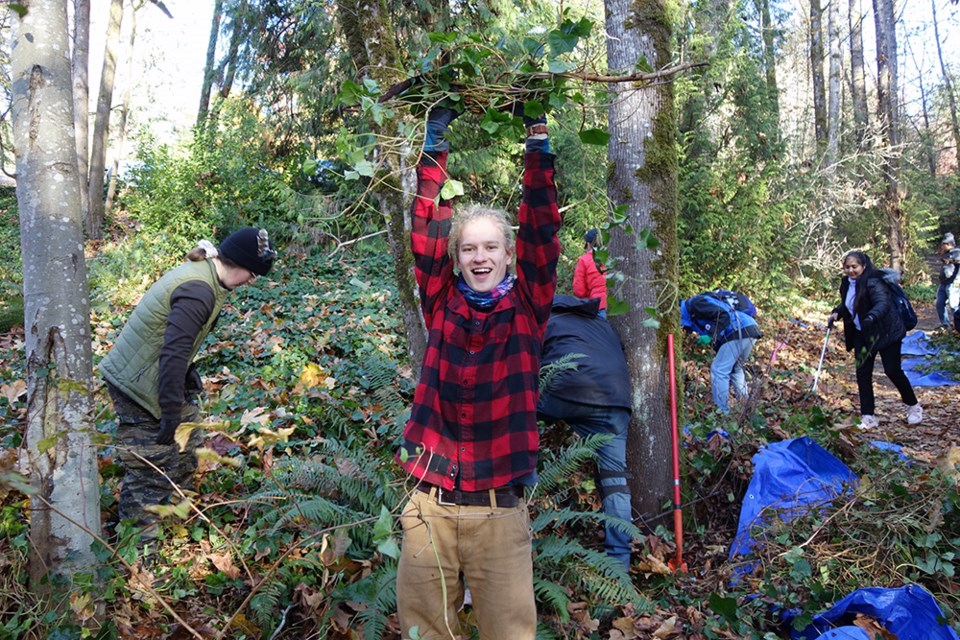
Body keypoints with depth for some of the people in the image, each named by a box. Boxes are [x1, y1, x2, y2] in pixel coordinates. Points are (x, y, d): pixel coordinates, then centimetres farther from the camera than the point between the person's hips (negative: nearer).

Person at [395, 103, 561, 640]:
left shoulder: (526, 309, 1)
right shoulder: (442, 304, 4)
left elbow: (541, 232, -7)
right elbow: (427, 232, -1)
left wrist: (538, 141, -11)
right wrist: (436, 145, -1)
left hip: (501, 509, -1)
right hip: (430, 503, 1)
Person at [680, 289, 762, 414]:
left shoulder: (695, 303, -4)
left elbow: (723, 315, -15)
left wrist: (711, 336, -14)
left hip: (739, 331, -10)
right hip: (750, 329, 10)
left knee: (719, 370, -4)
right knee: (735, 369, 24)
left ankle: (723, 412, -1)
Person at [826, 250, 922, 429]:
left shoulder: (872, 283, -22)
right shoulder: (847, 283, 3)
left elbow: (883, 303, -37)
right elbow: (845, 304, 19)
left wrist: (871, 317, -55)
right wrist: (836, 313, 0)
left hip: (886, 332, -7)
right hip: (863, 335, 7)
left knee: (893, 370, -1)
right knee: (862, 373, 2)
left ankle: (914, 407, 24)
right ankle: (868, 417, 8)